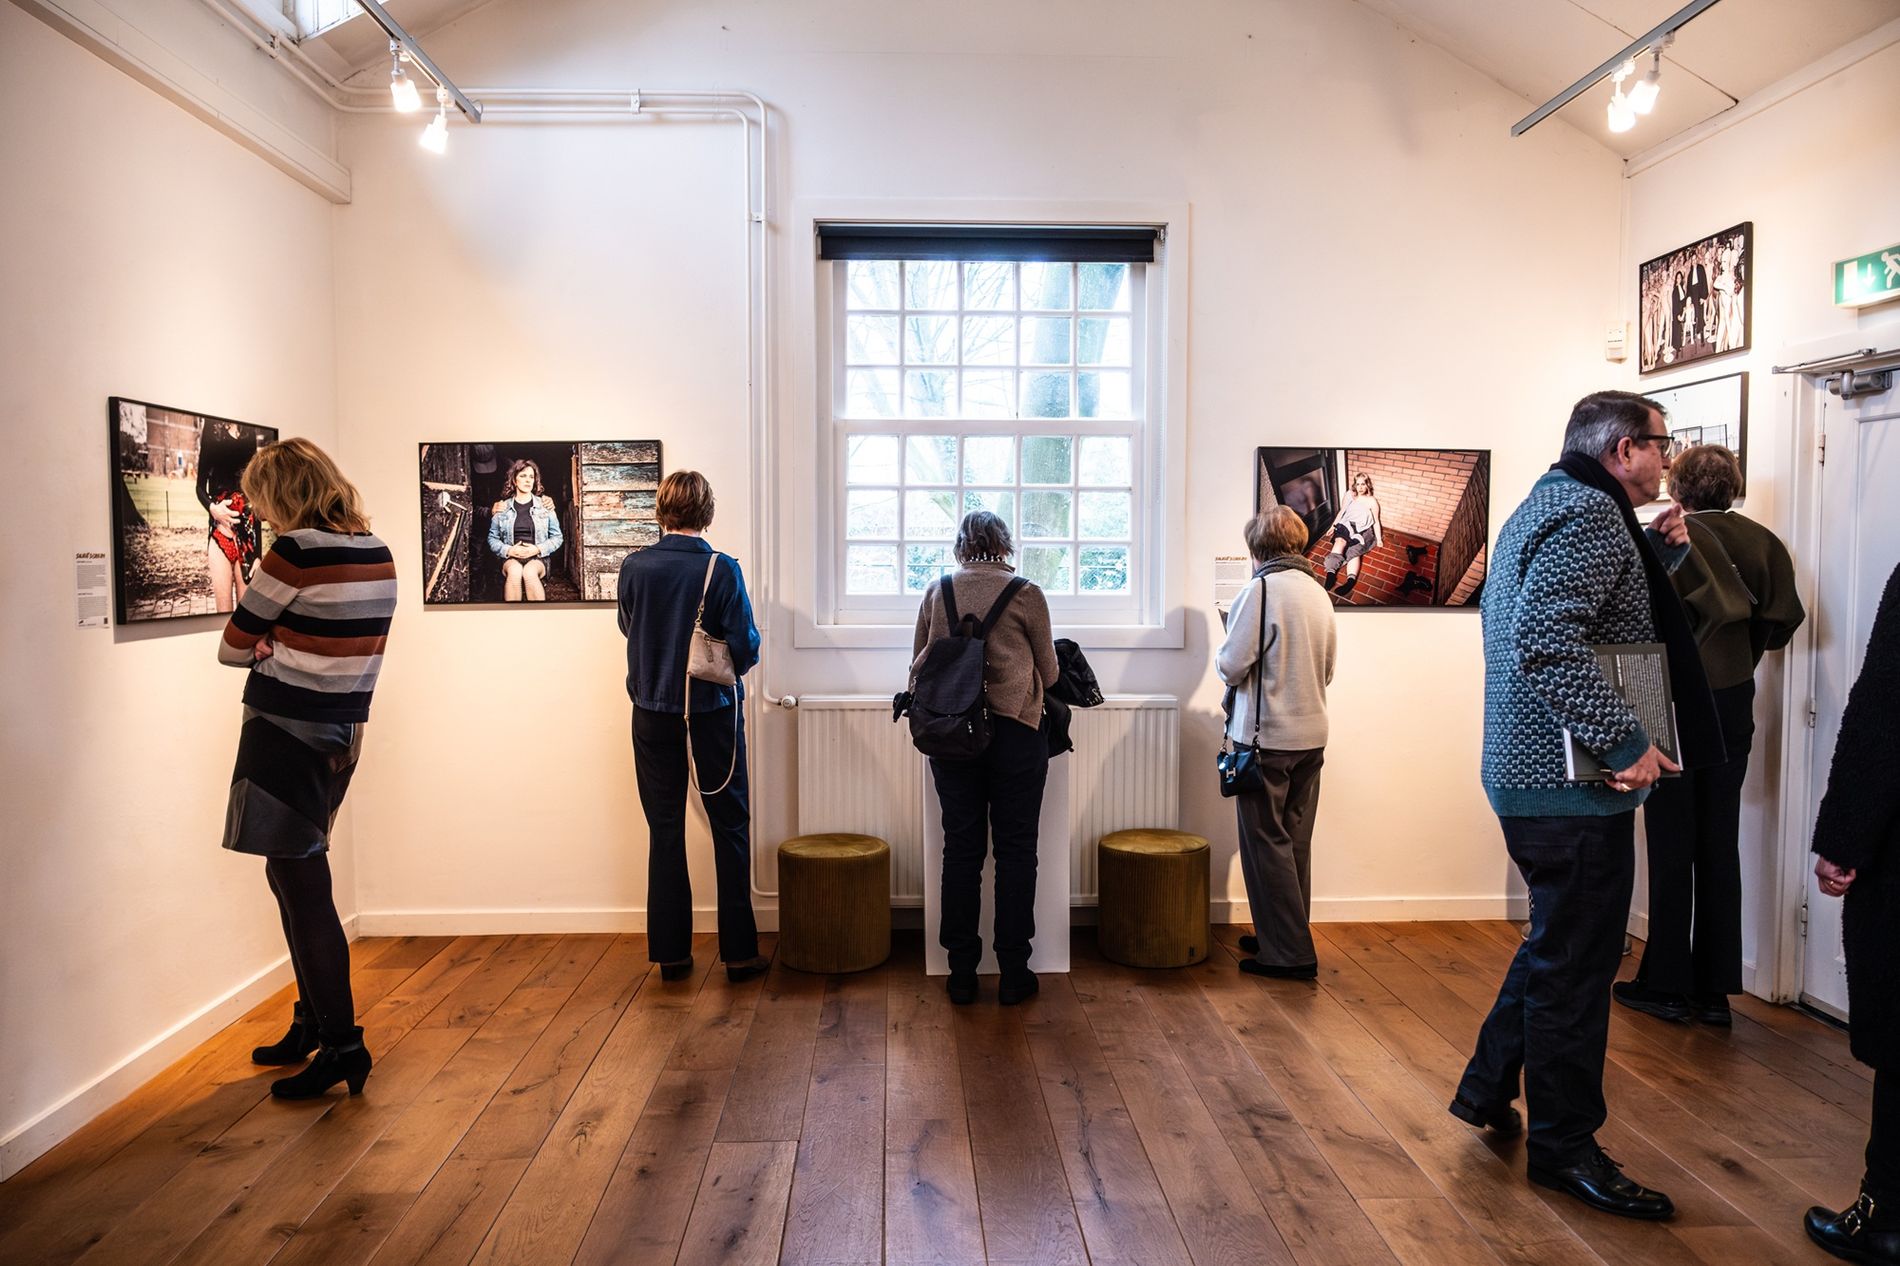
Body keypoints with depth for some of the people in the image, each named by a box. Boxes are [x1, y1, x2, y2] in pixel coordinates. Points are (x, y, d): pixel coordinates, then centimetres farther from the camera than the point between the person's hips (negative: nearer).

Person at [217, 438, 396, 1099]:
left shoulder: (296, 551, -16)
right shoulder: (378, 554, 7)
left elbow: (233, 648, -6)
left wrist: (264, 648, 12)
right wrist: (279, 649, 2)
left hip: (286, 733, -8)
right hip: (342, 732, 8)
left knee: (302, 884, -2)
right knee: (297, 876, 19)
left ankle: (342, 1043, 4)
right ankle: (314, 1021, 30)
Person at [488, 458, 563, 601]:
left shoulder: (545, 505, 10)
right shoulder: (503, 508, 11)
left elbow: (557, 537, 10)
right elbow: (492, 538, 13)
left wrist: (538, 549, -7)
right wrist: (509, 550, -7)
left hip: (538, 558, 0)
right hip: (510, 558, 0)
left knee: (530, 572, -36)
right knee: (514, 571, -36)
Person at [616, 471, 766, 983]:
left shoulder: (634, 567, -5)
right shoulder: (722, 569, -13)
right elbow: (747, 647, -12)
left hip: (654, 714, 2)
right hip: (713, 711, -2)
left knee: (665, 832, 11)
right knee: (730, 829, 8)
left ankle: (671, 952, 16)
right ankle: (739, 951, 11)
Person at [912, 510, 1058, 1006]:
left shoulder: (936, 592, 3)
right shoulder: (1026, 594, -3)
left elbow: (918, 665, 11)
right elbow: (1049, 674, 4)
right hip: (1016, 731, -2)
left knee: (961, 849, 9)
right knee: (1015, 850, 7)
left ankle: (962, 974, 15)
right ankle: (1013, 973, 13)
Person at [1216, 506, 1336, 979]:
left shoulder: (1260, 590, -14)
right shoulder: (1318, 594, 7)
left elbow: (1231, 666, -16)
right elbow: (1327, 670, 15)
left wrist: (1222, 658, 5)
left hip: (1267, 737, -7)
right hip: (1311, 736, 7)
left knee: (1266, 843, 2)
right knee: (1295, 842, 15)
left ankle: (1288, 953, 5)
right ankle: (1289, 937, 27)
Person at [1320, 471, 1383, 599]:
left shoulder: (1372, 501, 10)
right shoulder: (1349, 495, 16)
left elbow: (1376, 521, 11)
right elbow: (1342, 512, 24)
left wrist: (1379, 538, 4)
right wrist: (1333, 526, 16)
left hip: (1363, 529, -2)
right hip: (1346, 525, 2)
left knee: (1354, 550, -30)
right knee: (1339, 542, -33)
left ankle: (1351, 581, -52)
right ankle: (1330, 573, -49)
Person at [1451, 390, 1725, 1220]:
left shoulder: (1545, 507, 18)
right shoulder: (1591, 515, -15)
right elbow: (1548, 641, -29)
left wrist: (1656, 554, 13)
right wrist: (1625, 742, -26)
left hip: (1526, 771, 11)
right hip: (1570, 781, -11)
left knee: (1557, 944, 23)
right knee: (1575, 964, 2)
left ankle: (1488, 1089, 34)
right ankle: (1563, 1146, 17)